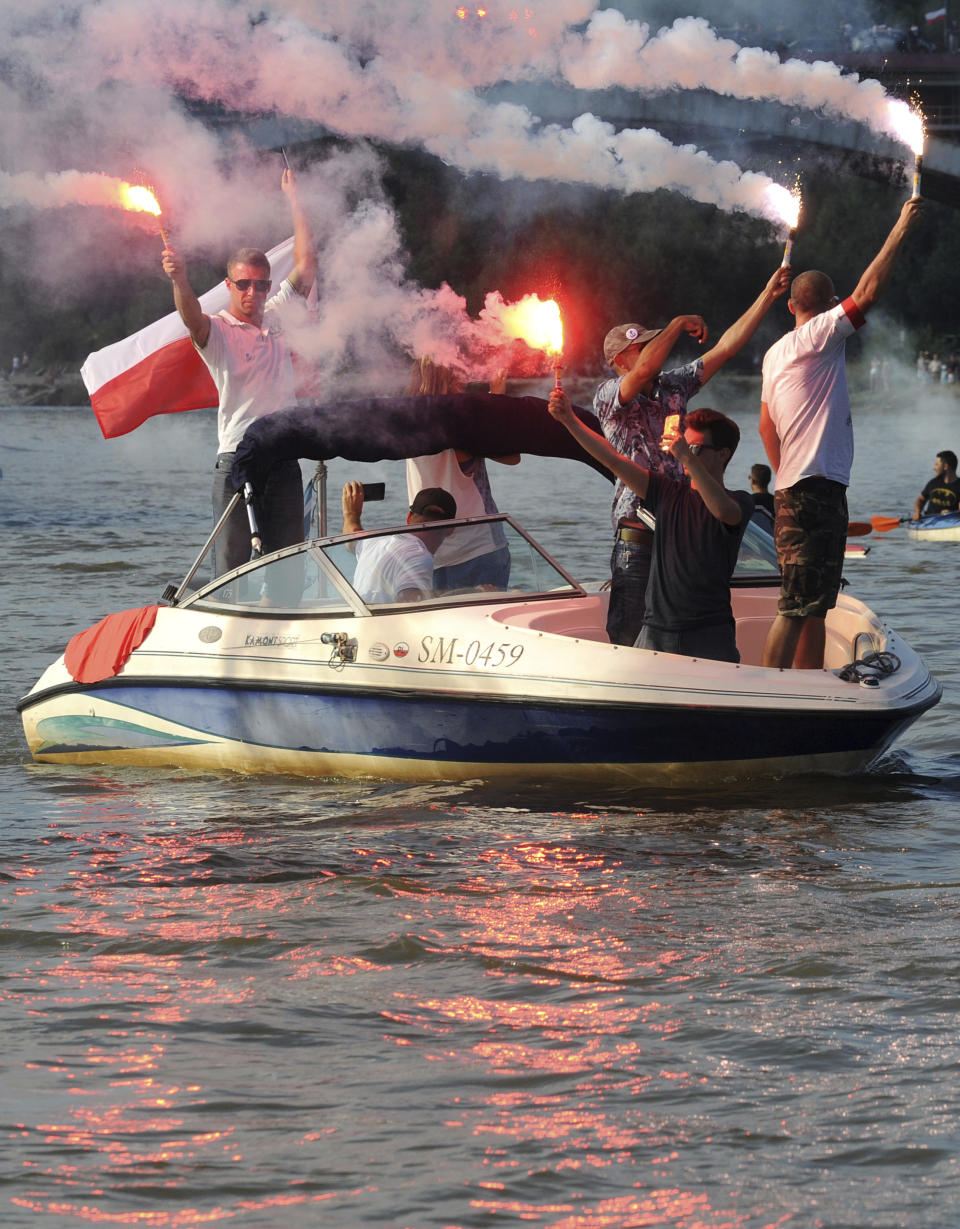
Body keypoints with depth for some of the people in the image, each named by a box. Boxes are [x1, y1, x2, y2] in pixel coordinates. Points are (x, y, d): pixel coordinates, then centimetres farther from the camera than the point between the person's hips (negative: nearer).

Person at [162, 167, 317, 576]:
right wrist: (179, 279, -44)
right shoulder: (216, 331, -2)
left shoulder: (275, 317, 14)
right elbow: (192, 317, -24)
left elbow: (306, 264, 15)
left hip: (283, 461, 5)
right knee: (231, 571, -7)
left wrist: (294, 200, 16)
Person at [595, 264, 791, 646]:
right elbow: (644, 370, -23)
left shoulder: (673, 385, 13)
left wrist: (768, 295, 7)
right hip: (637, 539, -5)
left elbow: (726, 347, 11)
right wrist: (679, 324, -13)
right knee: (626, 637, -5)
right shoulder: (608, 396, -4)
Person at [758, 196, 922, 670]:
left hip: (794, 490, 10)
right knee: (797, 606, -13)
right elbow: (866, 294, -17)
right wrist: (900, 229, -10)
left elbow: (766, 426, 22)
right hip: (815, 490, -10)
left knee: (816, 604, 15)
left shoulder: (775, 353, 18)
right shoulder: (817, 336, -8)